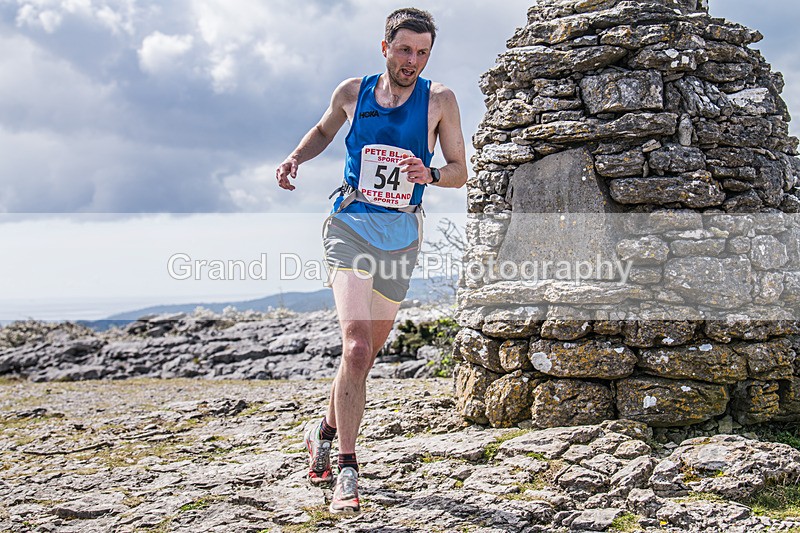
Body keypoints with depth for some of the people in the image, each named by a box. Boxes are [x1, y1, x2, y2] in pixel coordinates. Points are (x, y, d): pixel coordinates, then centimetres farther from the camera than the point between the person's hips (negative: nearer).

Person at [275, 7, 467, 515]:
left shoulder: (439, 100, 0)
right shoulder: (352, 92, 2)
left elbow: (460, 171, 3)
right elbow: (324, 130, 23)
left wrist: (430, 175, -18)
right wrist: (296, 157, 4)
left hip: (402, 234, 2)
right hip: (351, 226, -2)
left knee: (368, 352, 13)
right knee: (356, 347, -19)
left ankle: (326, 431, 39)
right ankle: (347, 472, -16)